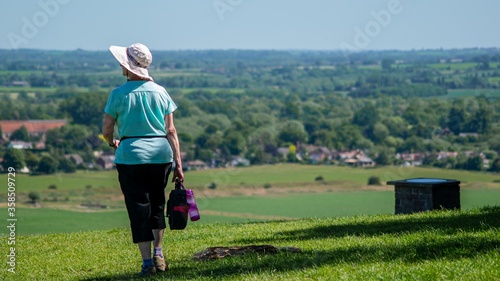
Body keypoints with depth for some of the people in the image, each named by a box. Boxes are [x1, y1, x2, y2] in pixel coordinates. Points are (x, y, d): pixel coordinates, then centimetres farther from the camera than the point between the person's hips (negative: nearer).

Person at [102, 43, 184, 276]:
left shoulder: (119, 94, -6)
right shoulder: (160, 92, 3)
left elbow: (106, 129, -1)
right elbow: (171, 131, 1)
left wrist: (112, 143, 22)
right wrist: (178, 163, 3)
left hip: (131, 156, -3)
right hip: (161, 154, 3)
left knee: (139, 208, 3)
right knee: (157, 204, 20)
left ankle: (147, 262, 2)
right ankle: (158, 253, 12)